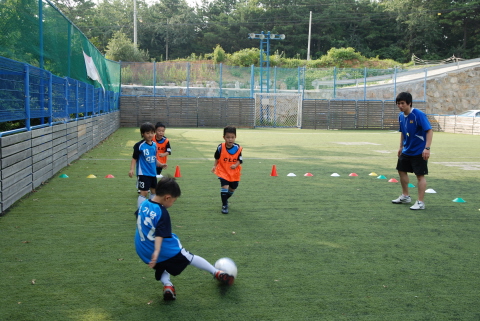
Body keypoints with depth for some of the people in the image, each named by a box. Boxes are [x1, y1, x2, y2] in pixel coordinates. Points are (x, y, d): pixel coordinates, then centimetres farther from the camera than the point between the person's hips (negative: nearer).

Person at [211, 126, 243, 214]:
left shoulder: (238, 148, -14)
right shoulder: (220, 147, -15)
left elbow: (239, 160, -8)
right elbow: (217, 158, 3)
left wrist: (235, 165, -26)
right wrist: (214, 166, -3)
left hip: (234, 172, 3)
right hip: (223, 171, -2)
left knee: (233, 188, 17)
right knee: (224, 186, -17)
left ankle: (225, 199, 47)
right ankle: (224, 205, -1)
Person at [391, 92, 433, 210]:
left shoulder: (418, 114, -19)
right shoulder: (401, 115, 3)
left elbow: (429, 130, -22)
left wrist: (427, 148, -28)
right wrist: (401, 146, 17)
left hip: (419, 151, -8)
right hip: (406, 150, 8)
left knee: (420, 175, -3)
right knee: (402, 170, 16)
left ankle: (420, 202, 4)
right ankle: (405, 196, 33)